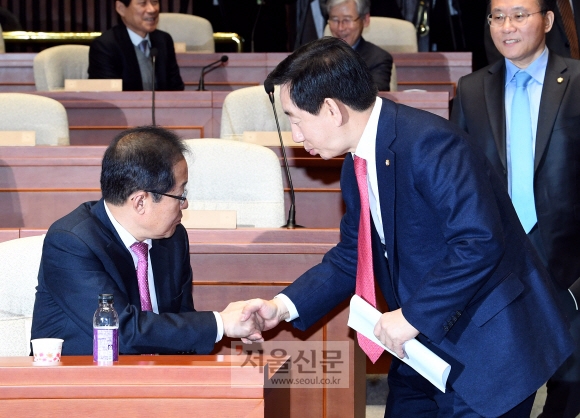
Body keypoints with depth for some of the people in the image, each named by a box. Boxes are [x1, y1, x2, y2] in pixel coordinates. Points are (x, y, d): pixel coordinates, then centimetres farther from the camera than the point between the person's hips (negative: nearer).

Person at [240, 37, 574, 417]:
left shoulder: (429, 144, -24)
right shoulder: (357, 168, 6)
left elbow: (480, 243, -31)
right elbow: (351, 257, 15)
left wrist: (413, 316, -26)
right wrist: (284, 306, 3)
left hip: (489, 342, -9)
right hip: (422, 343, 9)